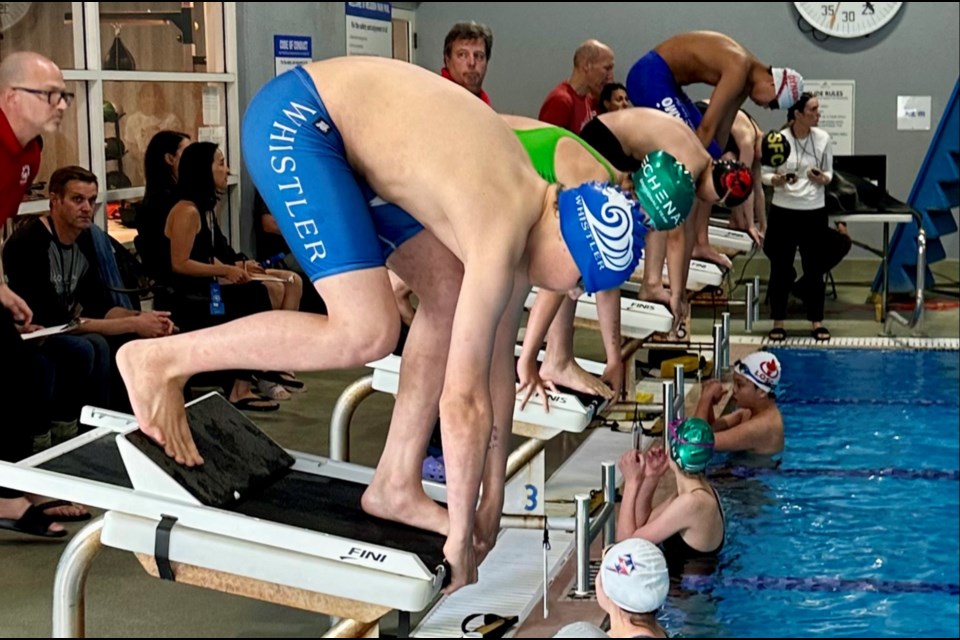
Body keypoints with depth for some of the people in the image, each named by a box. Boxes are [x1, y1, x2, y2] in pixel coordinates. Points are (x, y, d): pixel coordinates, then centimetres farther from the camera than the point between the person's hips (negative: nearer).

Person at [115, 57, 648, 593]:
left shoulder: (533, 213, 2)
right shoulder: (501, 234, -25)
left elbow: (498, 359, 9)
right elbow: (464, 399, -24)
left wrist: (493, 497, 13)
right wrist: (461, 534, -14)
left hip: (344, 136, 10)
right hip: (293, 120, -10)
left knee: (452, 300, 5)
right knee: (367, 332, -19)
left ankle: (396, 485, 11)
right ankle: (160, 359, -7)